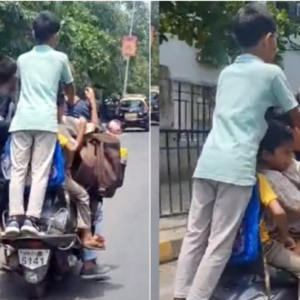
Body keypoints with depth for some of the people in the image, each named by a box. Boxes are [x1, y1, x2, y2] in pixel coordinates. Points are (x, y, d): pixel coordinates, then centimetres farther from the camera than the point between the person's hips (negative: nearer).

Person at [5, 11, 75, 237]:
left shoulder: (22, 59, 18)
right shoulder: (60, 58, 11)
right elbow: (70, 88, 25)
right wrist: (70, 102, 48)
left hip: (22, 119, 2)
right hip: (46, 120, -2)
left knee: (18, 170, 2)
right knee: (40, 171, -2)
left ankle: (14, 219, -7)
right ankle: (31, 219, -11)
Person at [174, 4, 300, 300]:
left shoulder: (226, 73, 21)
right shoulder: (271, 72, 5)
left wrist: (262, 118, 40)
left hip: (208, 161, 6)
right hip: (237, 166, -6)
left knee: (195, 235, 9)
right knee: (219, 244, -2)